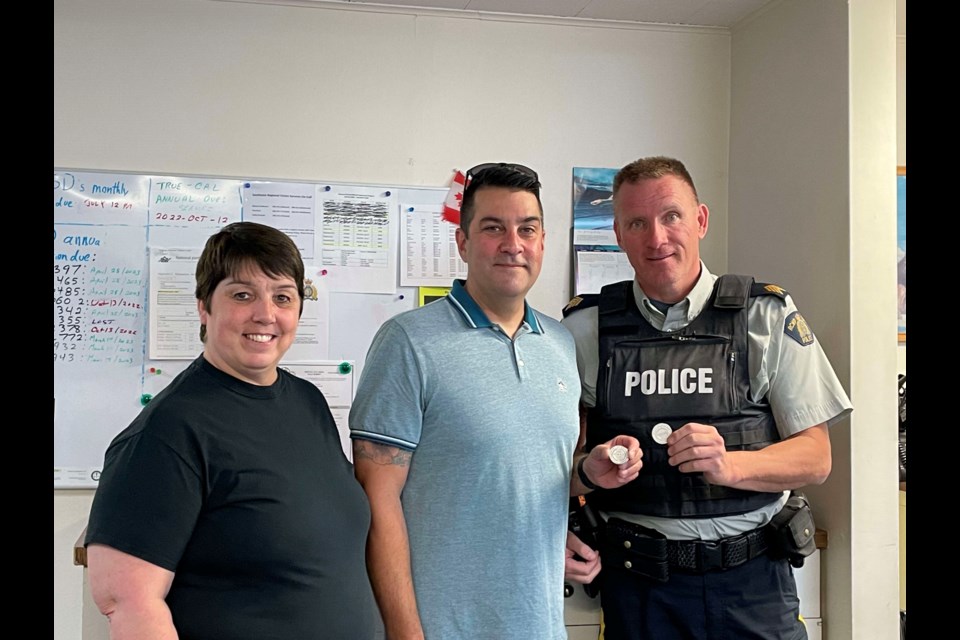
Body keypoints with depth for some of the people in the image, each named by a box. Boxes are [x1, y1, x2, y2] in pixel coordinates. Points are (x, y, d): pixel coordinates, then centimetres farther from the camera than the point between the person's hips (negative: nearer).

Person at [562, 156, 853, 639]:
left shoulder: (768, 318, -3)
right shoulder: (585, 328, -1)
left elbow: (815, 458, -3)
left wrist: (729, 465, -21)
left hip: (750, 581, 0)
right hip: (636, 581, 1)